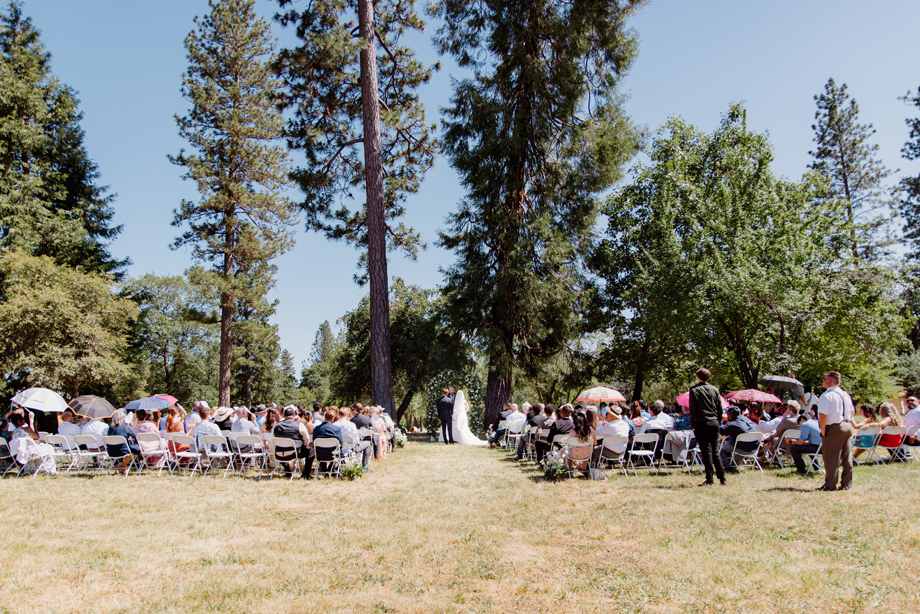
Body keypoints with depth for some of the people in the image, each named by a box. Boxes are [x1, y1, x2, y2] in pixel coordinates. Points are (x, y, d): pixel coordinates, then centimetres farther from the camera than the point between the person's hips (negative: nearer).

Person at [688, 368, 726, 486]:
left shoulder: (694, 390, -6)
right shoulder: (715, 389, 5)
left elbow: (692, 410, -7)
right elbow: (720, 409, 6)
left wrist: (693, 425, 0)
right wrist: (718, 422, 15)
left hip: (701, 423, -4)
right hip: (714, 423, 4)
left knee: (707, 452, -1)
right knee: (715, 451, 11)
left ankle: (710, 480, 0)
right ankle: (722, 478, 9)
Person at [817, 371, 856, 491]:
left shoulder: (827, 396, -15)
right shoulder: (845, 394, 10)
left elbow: (823, 415, -21)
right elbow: (851, 412, 18)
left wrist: (823, 430, -11)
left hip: (834, 428, -8)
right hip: (848, 427, 8)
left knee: (831, 458, 0)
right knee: (847, 456, 13)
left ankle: (830, 485, 5)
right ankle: (847, 483, 19)